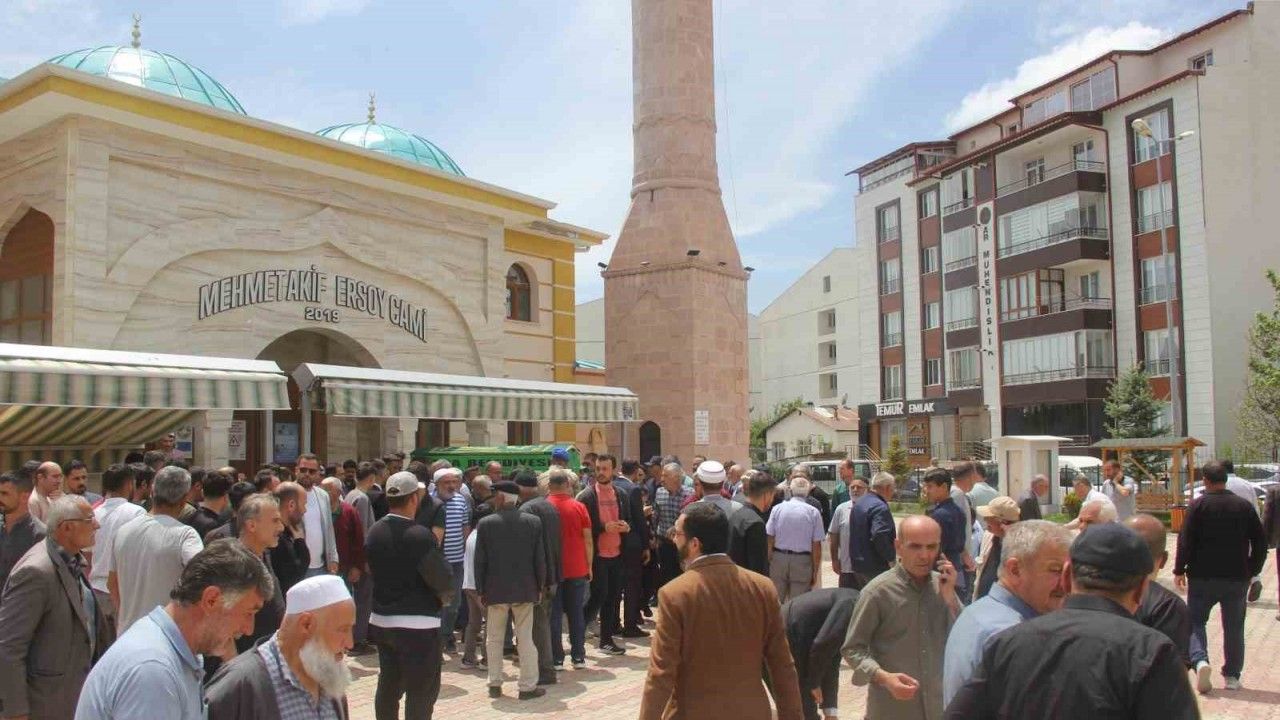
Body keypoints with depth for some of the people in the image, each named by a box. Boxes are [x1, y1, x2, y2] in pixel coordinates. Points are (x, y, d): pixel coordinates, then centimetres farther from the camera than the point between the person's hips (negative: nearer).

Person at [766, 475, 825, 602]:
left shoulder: (777, 509, -1)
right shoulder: (814, 513, -4)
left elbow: (770, 539, -1)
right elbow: (816, 545, -4)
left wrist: (768, 563, 6)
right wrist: (815, 572, 4)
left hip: (778, 558, 1)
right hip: (802, 561, -1)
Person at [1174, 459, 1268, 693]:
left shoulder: (1198, 505, -9)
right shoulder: (1245, 506, 2)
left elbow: (1185, 540, -11)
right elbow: (1260, 542, 6)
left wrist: (1179, 570, -2)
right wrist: (1252, 571, 16)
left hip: (1203, 577, -3)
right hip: (1237, 578, 3)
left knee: (1195, 622, 8)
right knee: (1234, 627, 13)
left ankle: (1200, 661, -14)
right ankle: (1232, 676, 17)